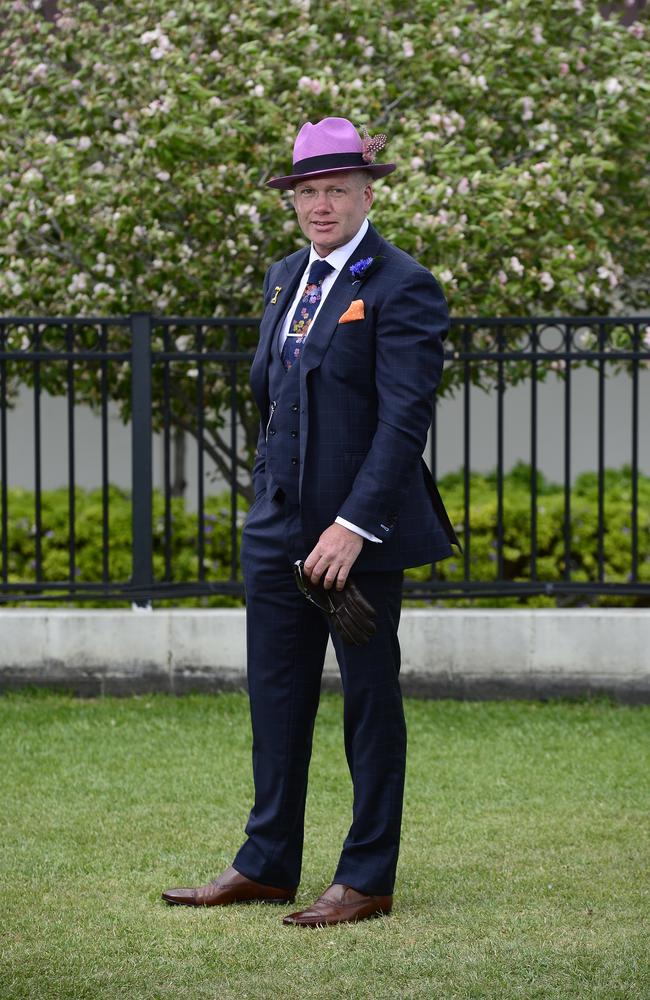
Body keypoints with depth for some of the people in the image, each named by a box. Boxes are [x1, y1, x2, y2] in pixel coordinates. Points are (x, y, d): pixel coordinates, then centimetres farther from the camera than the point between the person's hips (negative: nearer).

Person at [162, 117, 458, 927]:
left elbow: (405, 418, -17)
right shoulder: (284, 279, 13)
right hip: (279, 528, 7)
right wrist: (272, 498, 15)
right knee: (276, 697, 12)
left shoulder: (400, 287, -11)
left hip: (361, 532, -7)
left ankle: (367, 880, 9)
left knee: (370, 701, 2)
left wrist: (353, 525, -23)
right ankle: (267, 865, 21)